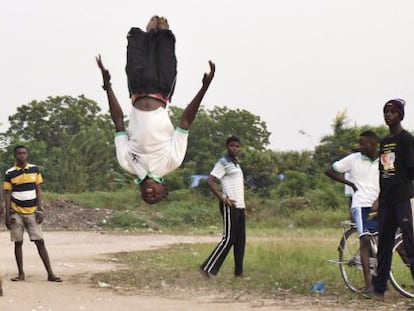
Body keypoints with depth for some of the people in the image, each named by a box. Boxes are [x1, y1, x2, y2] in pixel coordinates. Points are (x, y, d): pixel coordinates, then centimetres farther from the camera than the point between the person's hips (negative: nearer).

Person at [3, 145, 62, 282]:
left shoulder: (34, 169, 4)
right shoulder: (10, 173, -1)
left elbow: (38, 190, 6)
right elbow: (8, 195, 1)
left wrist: (40, 209, -2)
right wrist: (7, 215, -4)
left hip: (32, 212, 1)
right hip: (16, 213, -1)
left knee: (40, 242, -2)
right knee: (18, 243, 3)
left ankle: (50, 274, -3)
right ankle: (21, 273, 11)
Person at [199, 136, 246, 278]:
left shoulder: (236, 164, 19)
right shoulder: (223, 163, -8)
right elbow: (210, 181, -15)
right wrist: (223, 198, -21)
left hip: (240, 206, 9)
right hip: (230, 207, -9)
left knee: (240, 239, 6)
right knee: (228, 239, -11)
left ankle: (238, 271, 9)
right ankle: (207, 268, -8)